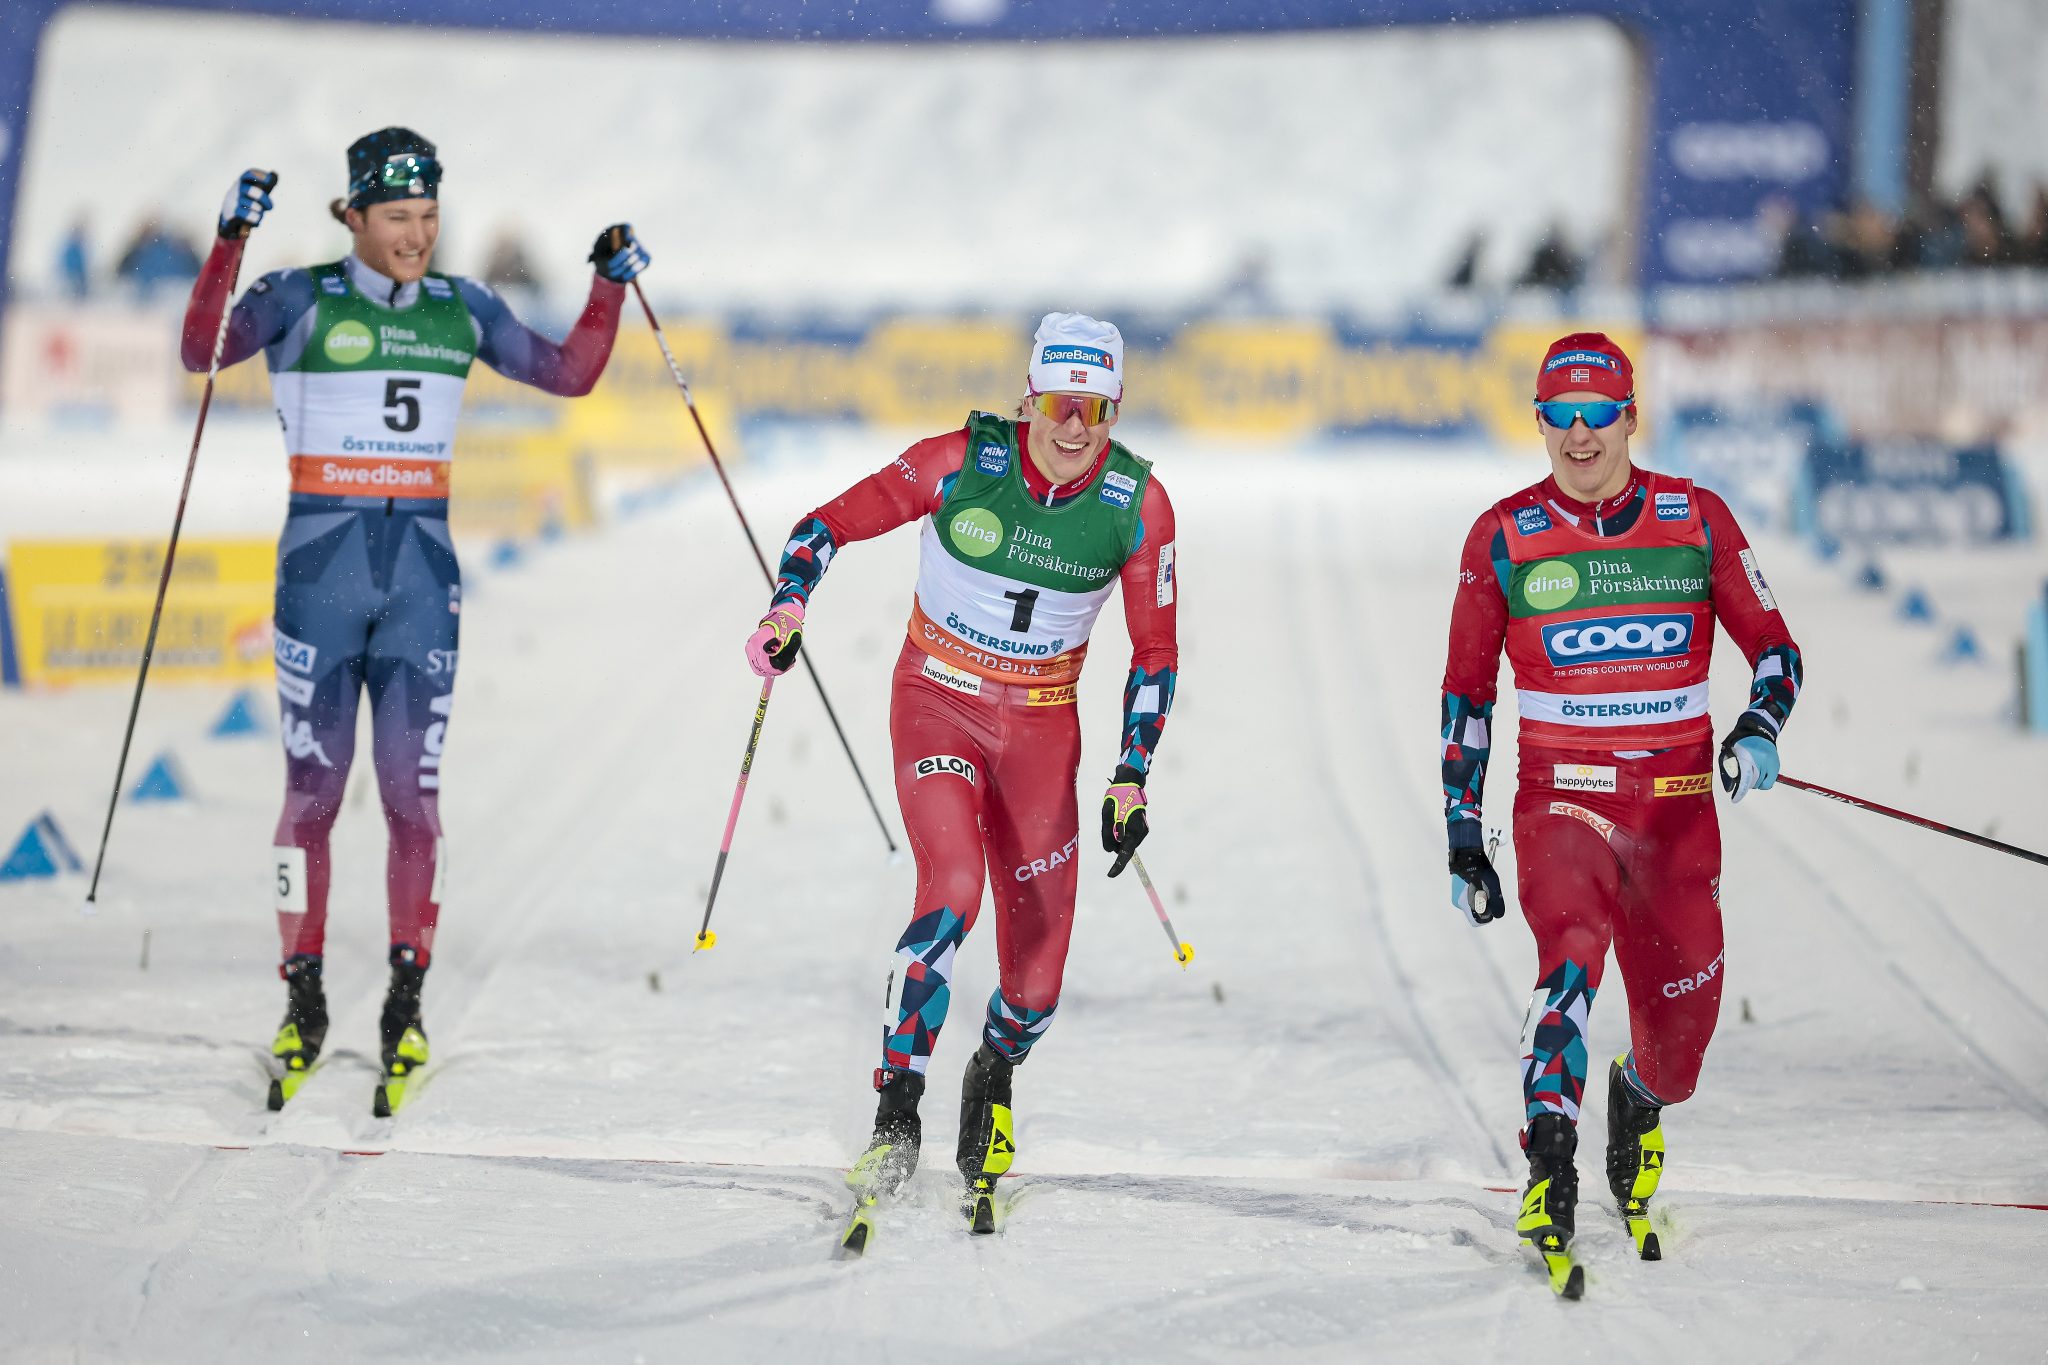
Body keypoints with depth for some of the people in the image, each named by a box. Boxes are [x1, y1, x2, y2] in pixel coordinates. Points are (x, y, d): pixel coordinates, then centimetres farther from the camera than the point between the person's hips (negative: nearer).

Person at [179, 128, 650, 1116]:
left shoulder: (461, 310, 9)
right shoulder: (302, 301, -3)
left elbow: (569, 374, 16)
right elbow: (203, 352, -19)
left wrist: (609, 286, 3)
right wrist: (231, 243, -32)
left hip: (420, 569, 3)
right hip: (322, 561, -3)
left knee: (414, 794, 1)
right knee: (313, 789, 1)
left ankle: (406, 1006, 9)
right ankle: (303, 1005, 12)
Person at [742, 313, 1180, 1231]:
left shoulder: (1137, 504, -9)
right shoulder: (961, 463, -15)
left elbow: (1155, 651, 0)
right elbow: (832, 525, -7)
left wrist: (1130, 779, -3)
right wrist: (787, 606, -25)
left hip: (1041, 725, 2)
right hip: (937, 704, -2)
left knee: (1037, 973, 0)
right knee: (952, 888, -27)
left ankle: (993, 1074, 35)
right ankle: (897, 1113, -19)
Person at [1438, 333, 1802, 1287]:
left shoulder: (1697, 520, 2)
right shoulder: (1504, 537, 1)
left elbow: (1773, 646, 8)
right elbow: (1466, 692, 7)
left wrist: (1760, 726, -14)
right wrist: (1463, 838, 5)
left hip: (1677, 801, 2)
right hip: (1560, 797, -2)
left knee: (1682, 1010, 5)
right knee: (1573, 951, -27)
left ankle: (1639, 1105, 40)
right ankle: (1548, 1171, -32)